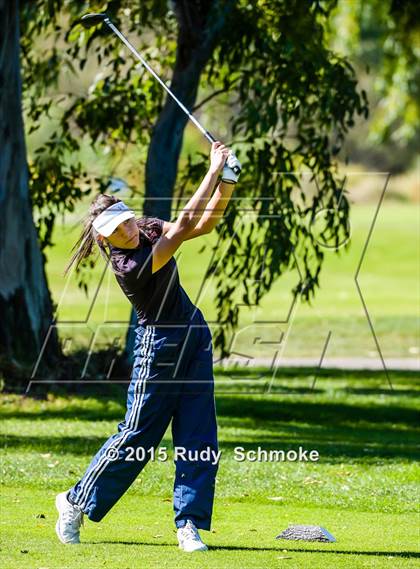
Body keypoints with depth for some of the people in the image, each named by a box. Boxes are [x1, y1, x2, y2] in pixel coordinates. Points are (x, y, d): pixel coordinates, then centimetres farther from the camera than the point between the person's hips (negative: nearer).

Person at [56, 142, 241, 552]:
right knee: (138, 435, 0)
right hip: (159, 345, -7)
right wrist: (214, 171, -28)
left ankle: (189, 525, 1)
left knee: (198, 437, 0)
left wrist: (227, 185, -15)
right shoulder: (130, 267, -26)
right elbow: (185, 223, -30)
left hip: (194, 338, 7)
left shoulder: (148, 228, -1)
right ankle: (77, 503, 17)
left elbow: (204, 224, 1)